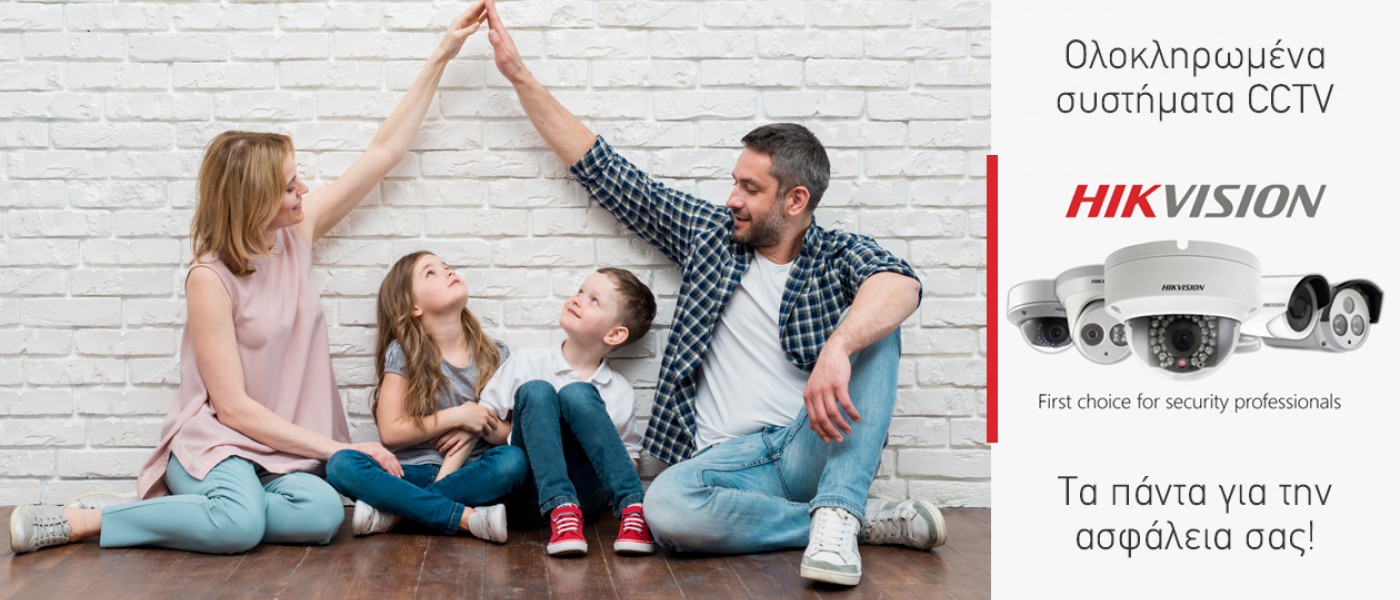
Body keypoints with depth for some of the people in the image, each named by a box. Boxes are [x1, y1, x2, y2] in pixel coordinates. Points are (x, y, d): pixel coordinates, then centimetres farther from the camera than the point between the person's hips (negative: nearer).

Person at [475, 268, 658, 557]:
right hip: (535, 488, 1)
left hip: (586, 491, -1)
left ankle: (632, 508, -31)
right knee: (535, 391, -22)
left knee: (578, 394, -23)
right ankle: (560, 510, -37)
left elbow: (630, 459, 13)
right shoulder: (527, 363, 8)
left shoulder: (620, 392, 7)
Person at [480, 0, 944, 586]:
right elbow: (605, 173, 17)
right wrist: (519, 75, 16)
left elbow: (901, 283, -22)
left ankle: (836, 514, -30)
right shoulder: (710, 235, 14)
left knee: (870, 329, -24)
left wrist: (837, 349, -43)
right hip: (729, 459, 2)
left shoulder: (840, 255, 4)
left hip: (813, 448, -1)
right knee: (664, 506, -34)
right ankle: (867, 520, -19)